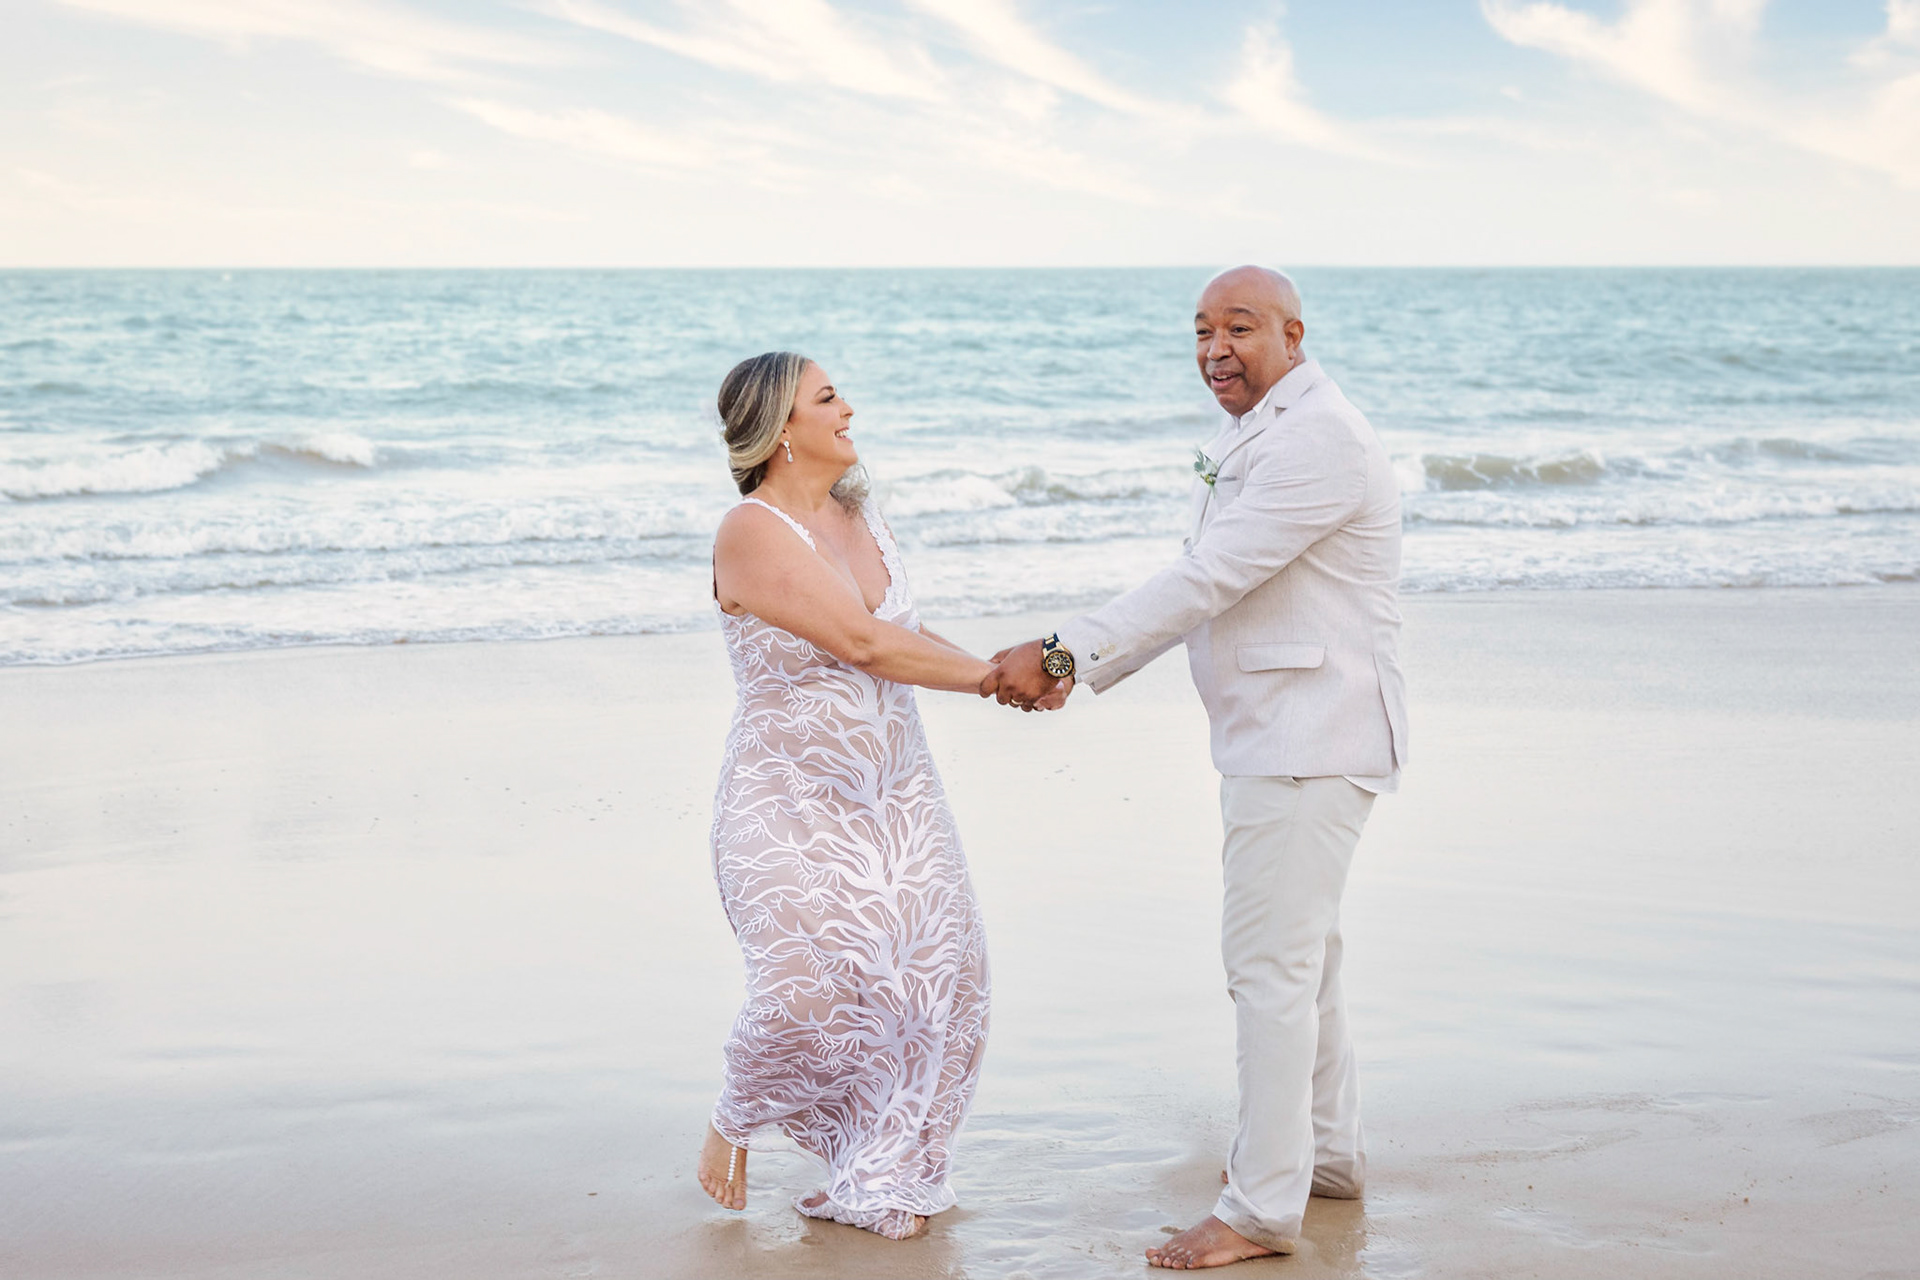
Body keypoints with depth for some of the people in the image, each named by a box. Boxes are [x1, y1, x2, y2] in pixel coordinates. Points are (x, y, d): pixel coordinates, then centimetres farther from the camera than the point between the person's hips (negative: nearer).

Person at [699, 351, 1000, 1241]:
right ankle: (733, 1120, 18)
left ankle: (879, 1180, 12)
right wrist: (988, 676, -17)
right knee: (809, 986, -16)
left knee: (939, 964, -4)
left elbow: (905, 636, 14)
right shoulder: (753, 533, -15)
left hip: (893, 793, 7)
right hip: (792, 804, -7)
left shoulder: (859, 516, 10)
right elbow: (864, 643, -21)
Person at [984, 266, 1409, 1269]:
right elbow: (1200, 587, 16)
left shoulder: (1318, 441, -18)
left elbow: (1207, 579, -24)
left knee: (1269, 960, -9)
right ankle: (1326, 1151, 33)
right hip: (1271, 737, 11)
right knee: (1297, 950, 19)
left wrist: (1064, 652, -23)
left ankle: (1262, 1208, -3)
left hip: (1310, 741, -11)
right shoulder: (1253, 440, 17)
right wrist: (1078, 670, 5)